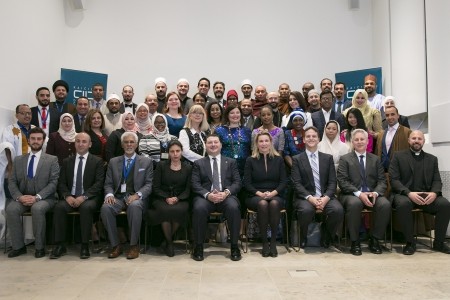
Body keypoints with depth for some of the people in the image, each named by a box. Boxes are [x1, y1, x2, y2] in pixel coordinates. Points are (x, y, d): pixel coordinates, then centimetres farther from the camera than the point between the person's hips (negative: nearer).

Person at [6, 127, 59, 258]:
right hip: (22, 197, 3)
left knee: (37, 208, -35)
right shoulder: (18, 160, 14)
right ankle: (18, 246, -12)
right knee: (11, 209, -27)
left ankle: (40, 247, -20)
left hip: (44, 198, -3)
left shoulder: (52, 160, 3)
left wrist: (37, 197, -19)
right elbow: (12, 182, 8)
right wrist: (19, 197, -12)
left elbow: (53, 183, -6)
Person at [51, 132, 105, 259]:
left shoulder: (97, 161, 5)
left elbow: (99, 183, -5)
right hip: (70, 197, 3)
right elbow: (61, 183, 10)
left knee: (86, 207, -35)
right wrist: (67, 196, -12)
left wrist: (84, 196, -18)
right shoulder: (67, 162, 16)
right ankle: (60, 245, -18)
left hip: (89, 198, -3)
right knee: (59, 207, -28)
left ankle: (85, 246, -25)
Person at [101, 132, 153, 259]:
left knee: (134, 206, -37)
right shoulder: (113, 162, 17)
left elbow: (149, 184, 2)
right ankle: (115, 245, -17)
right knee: (105, 208, -30)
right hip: (118, 197, 3)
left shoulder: (146, 161, 10)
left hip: (136, 198, -2)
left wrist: (137, 195, -16)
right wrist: (109, 194, -10)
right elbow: (108, 183, 13)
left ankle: (134, 245, -24)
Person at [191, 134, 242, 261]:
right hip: (205, 197, 0)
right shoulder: (198, 163, 16)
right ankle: (198, 247, -16)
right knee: (199, 208, -33)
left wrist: (226, 193, -13)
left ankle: (234, 247, -19)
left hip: (226, 196, 0)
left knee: (233, 207, -33)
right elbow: (195, 184, 4)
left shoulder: (231, 162, 18)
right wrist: (208, 195, -15)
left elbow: (237, 182, 8)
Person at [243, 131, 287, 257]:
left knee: (274, 203, -34)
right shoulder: (250, 160, 8)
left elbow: (283, 181, 6)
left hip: (275, 195, 1)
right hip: (255, 196, 0)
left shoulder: (278, 159, 11)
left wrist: (273, 192, -12)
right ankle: (264, 242, -25)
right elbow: (247, 183, 2)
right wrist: (259, 193, -13)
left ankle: (273, 241, -24)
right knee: (262, 204, -35)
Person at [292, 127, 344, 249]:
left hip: (325, 197, 2)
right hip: (305, 197, -2)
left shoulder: (328, 158, 15)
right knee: (306, 210, -35)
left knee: (338, 210, -28)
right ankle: (303, 238, -3)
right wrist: (310, 197, -18)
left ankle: (326, 237, 3)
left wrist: (326, 197, -13)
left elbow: (332, 182, 6)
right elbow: (297, 183, -3)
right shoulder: (297, 159, 7)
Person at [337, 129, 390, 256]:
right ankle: (355, 242, -19)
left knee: (385, 204, -28)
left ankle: (374, 239, -9)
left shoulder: (375, 159, 17)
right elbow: (342, 181, -5)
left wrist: (375, 193, -14)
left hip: (372, 194, 3)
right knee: (354, 204, -37)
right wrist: (359, 194, -18)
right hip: (352, 194, -3)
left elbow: (382, 181, 9)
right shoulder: (345, 159, 7)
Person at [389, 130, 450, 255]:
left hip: (426, 195, 3)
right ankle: (410, 243, -19)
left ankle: (439, 242, -6)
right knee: (403, 204, -37)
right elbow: (394, 180, -3)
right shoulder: (398, 156, 7)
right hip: (404, 194, -3)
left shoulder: (432, 159, 18)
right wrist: (409, 193, -19)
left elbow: (437, 181, 10)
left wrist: (434, 193, -14)